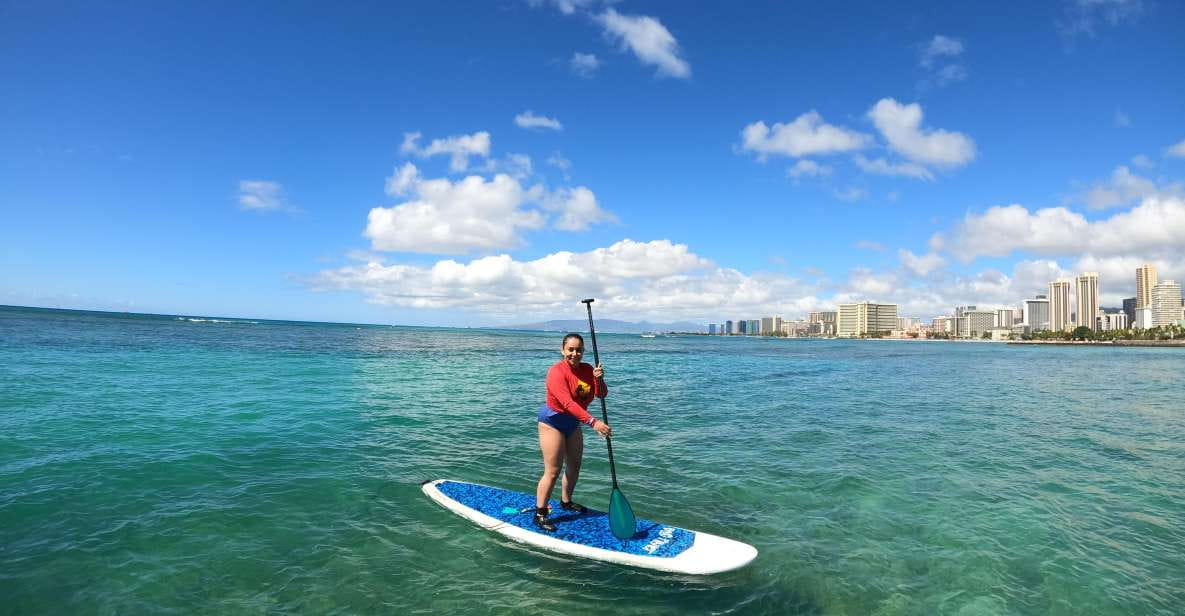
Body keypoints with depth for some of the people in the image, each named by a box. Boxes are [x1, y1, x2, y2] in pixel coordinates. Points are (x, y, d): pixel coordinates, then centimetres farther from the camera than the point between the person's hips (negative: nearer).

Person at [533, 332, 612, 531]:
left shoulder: (587, 369, -2)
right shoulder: (557, 372, -25)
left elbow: (602, 394, -7)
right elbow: (568, 403, -36)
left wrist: (599, 379, -28)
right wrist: (593, 422, -44)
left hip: (573, 423, 7)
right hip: (553, 421, -7)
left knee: (574, 466, 16)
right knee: (552, 471, -8)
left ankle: (566, 502, 36)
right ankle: (540, 514, 2)